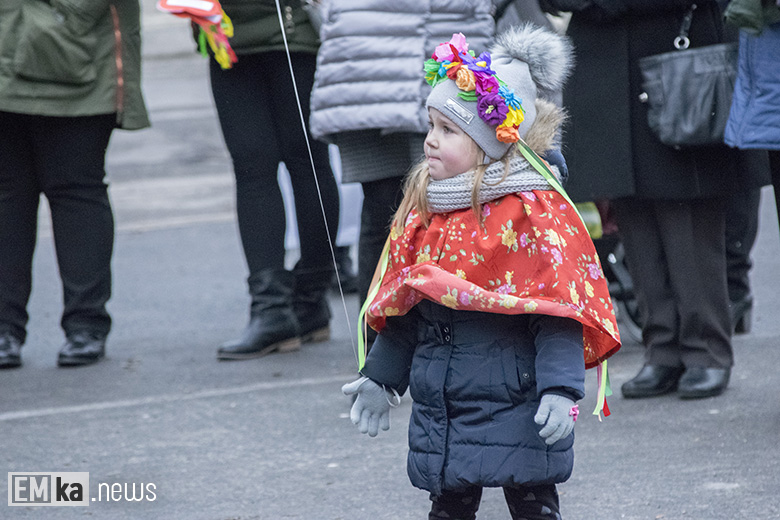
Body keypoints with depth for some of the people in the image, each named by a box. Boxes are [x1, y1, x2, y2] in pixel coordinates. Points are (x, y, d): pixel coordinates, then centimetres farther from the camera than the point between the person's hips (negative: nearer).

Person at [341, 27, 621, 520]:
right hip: (441, 412, 7)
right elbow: (403, 308, 18)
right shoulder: (424, 210, 9)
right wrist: (380, 378, 18)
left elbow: (557, 308, -16)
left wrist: (560, 390, -23)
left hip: (516, 402, -7)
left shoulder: (535, 212, -12)